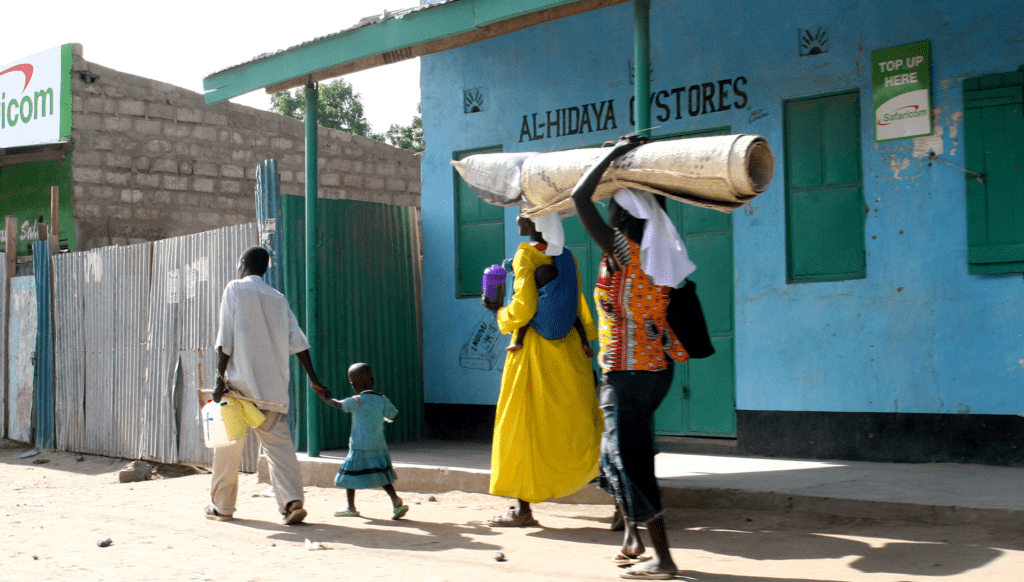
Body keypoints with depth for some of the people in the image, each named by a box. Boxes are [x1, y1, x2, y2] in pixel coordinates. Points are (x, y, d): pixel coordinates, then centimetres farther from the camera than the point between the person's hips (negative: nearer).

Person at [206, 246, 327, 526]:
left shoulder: (235, 289, 1)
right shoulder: (278, 298, 13)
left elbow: (225, 339, -7)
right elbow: (297, 341, 8)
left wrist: (220, 377, -7)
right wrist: (313, 379, 11)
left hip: (240, 381, -4)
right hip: (273, 385, 4)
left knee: (228, 445, 8)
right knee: (279, 442, 2)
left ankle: (222, 506, 17)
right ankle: (292, 500, -14)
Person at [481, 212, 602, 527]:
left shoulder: (526, 256, -11)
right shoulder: (567, 257, 9)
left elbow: (523, 309, -17)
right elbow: (579, 309, 13)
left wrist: (497, 309, 2)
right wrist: (585, 353, 18)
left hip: (535, 350, -6)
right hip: (569, 349, 6)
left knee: (522, 425, 2)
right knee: (576, 423, 11)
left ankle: (523, 508, 5)